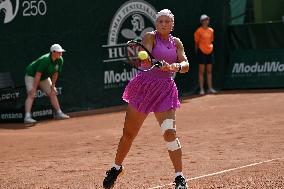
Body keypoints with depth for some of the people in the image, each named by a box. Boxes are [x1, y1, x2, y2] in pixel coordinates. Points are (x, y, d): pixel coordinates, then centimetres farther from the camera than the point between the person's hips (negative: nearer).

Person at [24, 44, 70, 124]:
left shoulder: (60, 60, -13)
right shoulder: (45, 60, -34)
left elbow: (55, 73, 0)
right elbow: (38, 74, -33)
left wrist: (53, 86, 1)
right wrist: (34, 88, -32)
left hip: (44, 78, 8)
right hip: (32, 76, -8)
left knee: (53, 93, 8)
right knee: (31, 95, -20)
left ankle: (59, 113, 19)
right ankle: (27, 117, -29)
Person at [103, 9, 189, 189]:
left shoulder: (176, 43, 9)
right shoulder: (150, 37, -3)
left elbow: (186, 65, -1)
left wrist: (175, 67, -24)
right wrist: (159, 64, -42)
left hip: (165, 89, 2)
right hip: (145, 85, -1)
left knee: (170, 132, -14)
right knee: (129, 133, 7)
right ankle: (117, 167, 30)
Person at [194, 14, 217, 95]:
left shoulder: (211, 30, 8)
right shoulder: (199, 31, -7)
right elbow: (196, 42, -3)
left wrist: (211, 48, 10)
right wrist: (197, 51, -5)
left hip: (210, 52, 5)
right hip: (202, 52, -5)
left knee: (209, 71, 9)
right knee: (201, 71, -2)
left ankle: (210, 88, 14)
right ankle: (201, 89, 0)